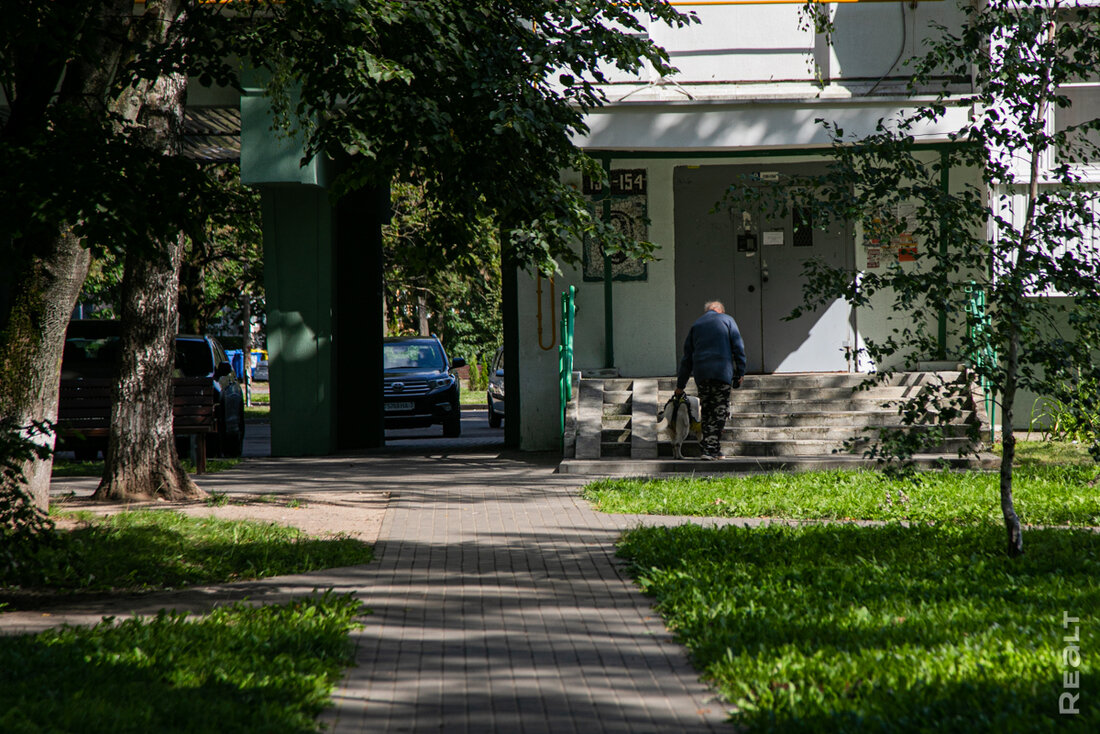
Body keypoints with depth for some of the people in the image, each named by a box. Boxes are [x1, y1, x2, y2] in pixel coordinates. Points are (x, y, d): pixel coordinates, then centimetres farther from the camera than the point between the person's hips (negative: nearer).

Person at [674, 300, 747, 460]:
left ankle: (714, 449, 12)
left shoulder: (695, 325, 20)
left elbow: (687, 358, 21)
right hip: (722, 372, -4)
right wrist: (740, 373, 5)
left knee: (707, 412, 12)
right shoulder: (726, 320, 11)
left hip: (701, 375, 4)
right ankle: (710, 450, -9)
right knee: (720, 412, -1)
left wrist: (680, 385, 24)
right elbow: (738, 347, 2)